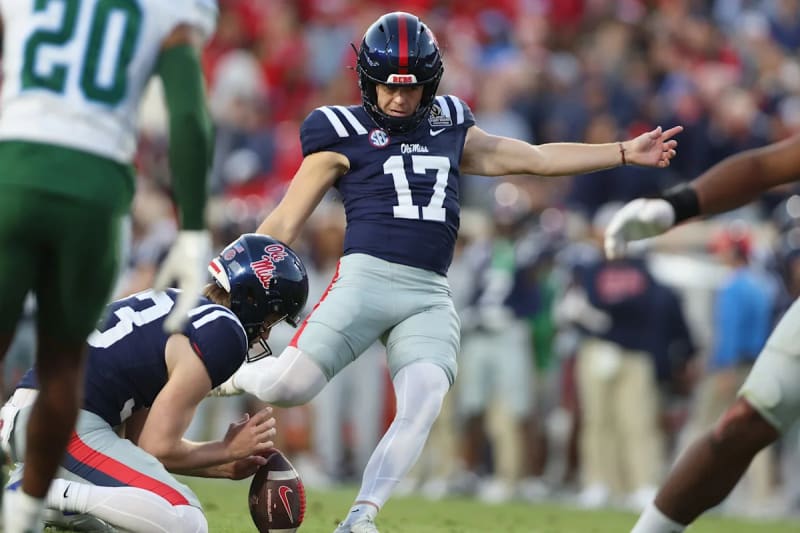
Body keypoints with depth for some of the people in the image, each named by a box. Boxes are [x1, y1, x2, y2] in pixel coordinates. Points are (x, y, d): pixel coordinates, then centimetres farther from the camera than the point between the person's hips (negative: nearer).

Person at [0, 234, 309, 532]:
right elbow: (158, 449, -7)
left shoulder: (176, 304, 22)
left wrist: (223, 468, 22)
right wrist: (229, 450, 9)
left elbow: (140, 443, 21)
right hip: (65, 424, -10)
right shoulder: (223, 332, -7)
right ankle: (50, 493, -17)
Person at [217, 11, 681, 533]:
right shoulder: (344, 133, 4)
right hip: (367, 277, -4)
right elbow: (286, 221, 6)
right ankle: (232, 376, 15)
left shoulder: (449, 127, 18)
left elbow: (535, 157, 23)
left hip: (430, 296, 4)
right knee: (291, 384, -18)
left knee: (423, 405, -17)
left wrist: (624, 153, 21)